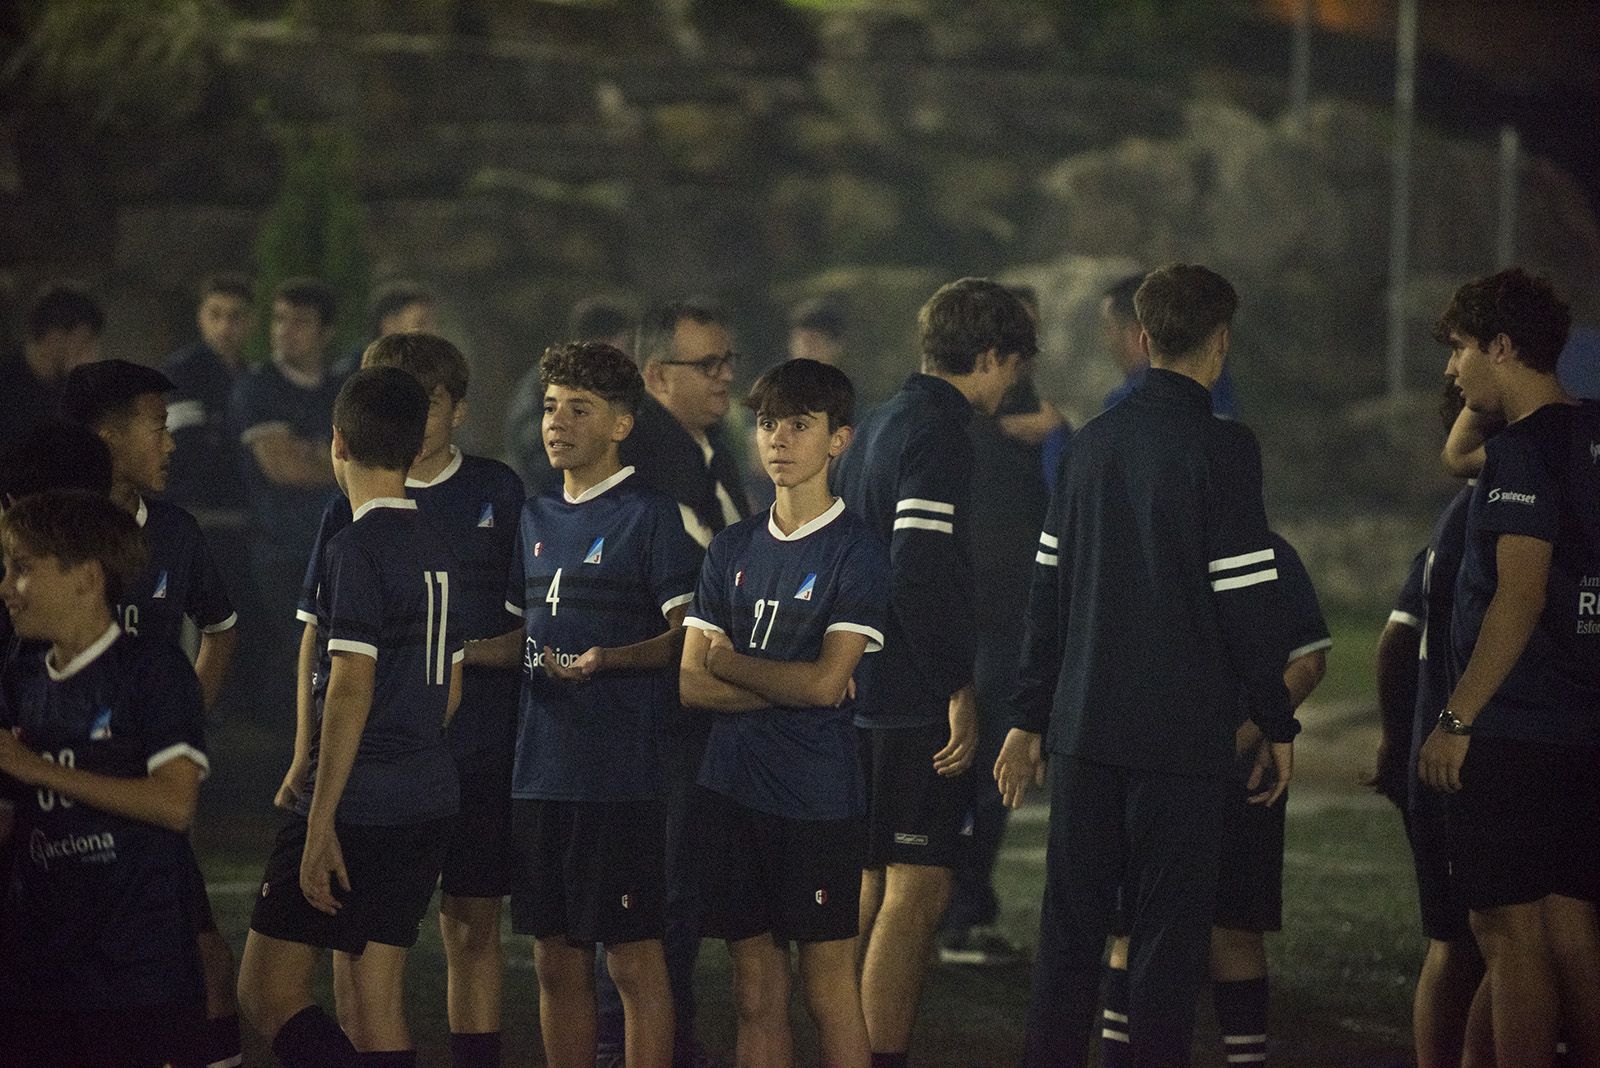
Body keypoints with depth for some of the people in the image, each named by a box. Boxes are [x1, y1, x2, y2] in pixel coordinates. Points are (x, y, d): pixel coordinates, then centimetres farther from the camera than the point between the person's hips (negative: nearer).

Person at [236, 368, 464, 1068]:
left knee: (267, 993, -5)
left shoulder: (356, 548, -13)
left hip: (358, 803, -8)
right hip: (426, 802, 8)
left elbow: (351, 688, -19)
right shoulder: (436, 549, 13)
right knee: (369, 1009, 11)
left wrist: (320, 824, -20)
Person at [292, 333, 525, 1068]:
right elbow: (318, 634, 8)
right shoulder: (352, 506, 5)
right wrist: (304, 753, 4)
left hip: (478, 742, 0)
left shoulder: (496, 493, 4)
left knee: (472, 925, 4)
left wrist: (477, 651, -6)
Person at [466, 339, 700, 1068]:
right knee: (557, 962, 11)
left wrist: (609, 659, -25)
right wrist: (463, 652, 7)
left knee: (634, 961, -3)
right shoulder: (536, 520, 16)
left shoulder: (650, 516, -6)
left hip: (622, 778, -7)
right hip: (541, 771, 7)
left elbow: (686, 636, -11)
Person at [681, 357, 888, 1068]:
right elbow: (690, 684, 4)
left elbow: (827, 682, -14)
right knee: (756, 999, 8)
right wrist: (791, 687, -9)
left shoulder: (855, 551, -5)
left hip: (816, 796, -5)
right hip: (732, 789, 5)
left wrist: (728, 662, -2)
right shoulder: (733, 549, 11)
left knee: (829, 992, -2)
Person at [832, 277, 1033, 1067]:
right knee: (915, 894, -7)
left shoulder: (874, 428, 16)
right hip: (917, 705, -10)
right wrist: (958, 690, -19)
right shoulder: (937, 432, -13)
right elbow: (919, 573, -23)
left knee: (874, 887, 15)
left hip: (863, 698, 10)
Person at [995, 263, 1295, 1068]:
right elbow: (1246, 603, -10)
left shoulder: (1090, 444, 9)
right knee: (1167, 933, 0)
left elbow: (1048, 592, 12)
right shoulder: (1222, 448, -8)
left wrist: (1031, 720, 17)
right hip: (1182, 730, -5)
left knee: (1070, 923, 9)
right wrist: (1277, 725, -1)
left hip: (1085, 728, 5)